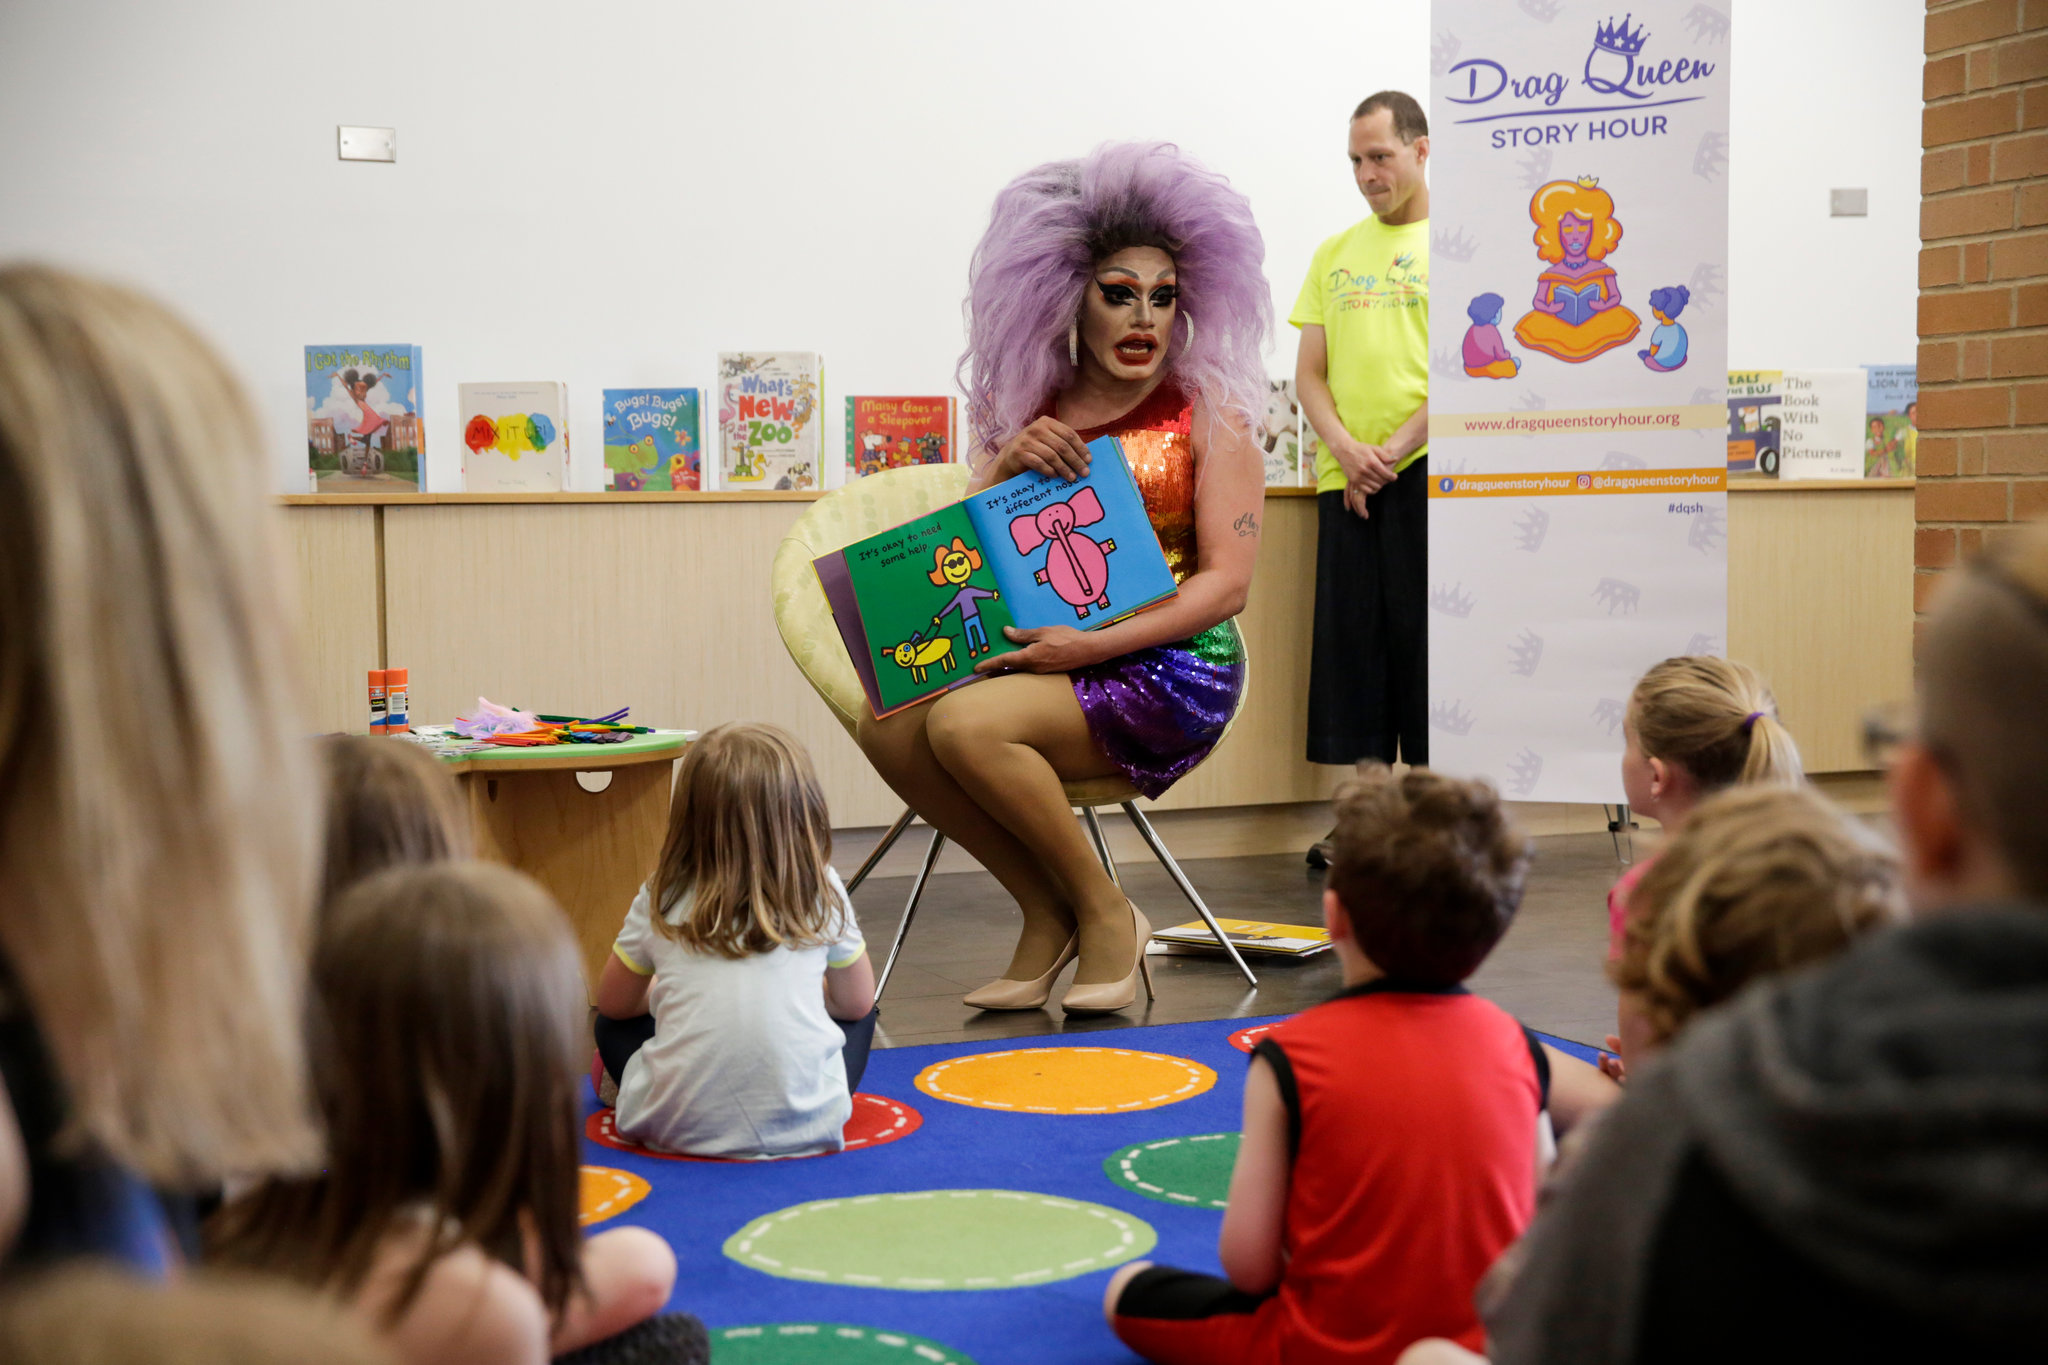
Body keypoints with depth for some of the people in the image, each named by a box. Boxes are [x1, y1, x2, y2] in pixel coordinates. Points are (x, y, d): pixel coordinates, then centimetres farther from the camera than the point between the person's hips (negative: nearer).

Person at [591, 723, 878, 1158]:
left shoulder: (662, 899, 1)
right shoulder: (822, 893, 0)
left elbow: (613, 1003, 15)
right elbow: (856, 1003, 12)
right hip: (804, 1124, -1)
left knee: (615, 1024, 28)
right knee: (858, 1017, 26)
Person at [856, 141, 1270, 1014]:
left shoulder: (1209, 410, 0)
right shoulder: (1031, 412, 12)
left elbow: (1226, 582, -8)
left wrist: (1094, 645, -20)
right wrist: (1007, 467, -7)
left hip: (1173, 670, -5)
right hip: (1041, 656, 5)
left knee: (967, 725, -28)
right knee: (889, 727, -20)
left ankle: (1107, 917, -7)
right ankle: (1047, 917, -3)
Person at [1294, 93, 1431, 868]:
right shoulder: (1335, 254, 17)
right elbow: (1309, 374, 13)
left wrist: (1395, 450, -12)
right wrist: (1345, 448, -5)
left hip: (1427, 471, -5)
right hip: (1345, 478, 5)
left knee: (1424, 633, -4)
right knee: (1351, 637, 4)